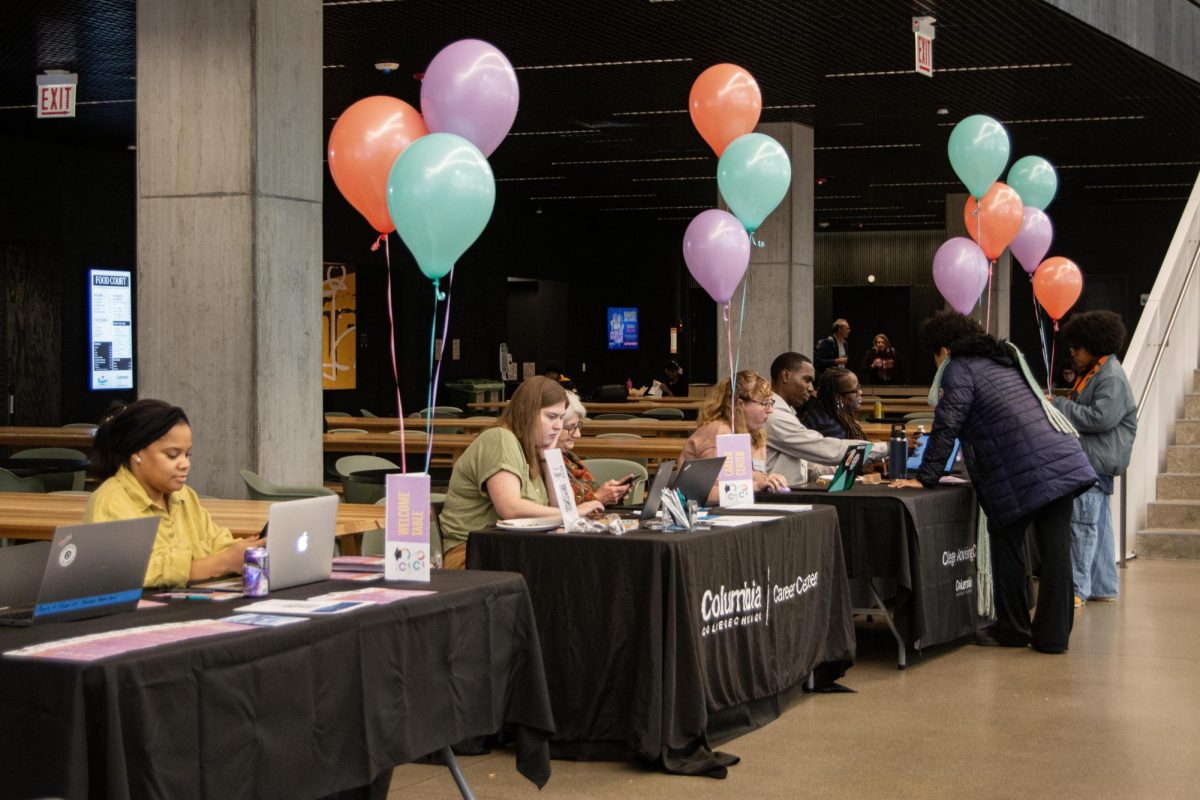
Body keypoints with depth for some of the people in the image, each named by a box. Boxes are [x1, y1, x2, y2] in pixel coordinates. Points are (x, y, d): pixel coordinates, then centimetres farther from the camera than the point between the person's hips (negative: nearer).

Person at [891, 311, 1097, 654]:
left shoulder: (958, 370, 2)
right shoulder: (1007, 358, 27)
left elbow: (946, 428, -5)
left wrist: (924, 477, 0)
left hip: (1021, 472, -7)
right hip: (1065, 460, 7)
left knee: (1007, 546, 8)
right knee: (1055, 549, 5)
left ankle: (1012, 629, 17)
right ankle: (1053, 634, 9)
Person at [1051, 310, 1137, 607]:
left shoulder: (1112, 378, -14)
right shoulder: (1092, 373, 20)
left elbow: (1101, 418, -23)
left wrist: (1058, 405, -17)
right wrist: (1058, 406, 10)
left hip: (1095, 460, -11)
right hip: (1089, 459, 11)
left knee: (1083, 522, -10)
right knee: (1099, 524, 13)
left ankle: (1078, 588, -9)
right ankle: (1103, 586, 19)